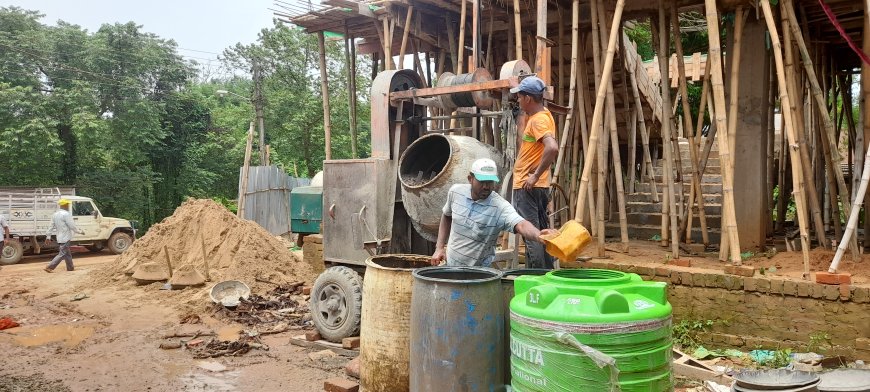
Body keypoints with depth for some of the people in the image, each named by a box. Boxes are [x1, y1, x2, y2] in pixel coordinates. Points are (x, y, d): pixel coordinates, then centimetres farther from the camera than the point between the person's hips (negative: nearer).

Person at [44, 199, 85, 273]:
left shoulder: (55, 215, 11)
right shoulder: (66, 214, -15)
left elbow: (51, 227, 13)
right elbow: (72, 226, -15)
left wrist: (48, 237, 15)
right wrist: (80, 231, -3)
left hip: (60, 238, 9)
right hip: (65, 238, -9)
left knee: (67, 254, 16)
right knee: (62, 254, -5)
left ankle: (70, 268, 22)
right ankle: (49, 267, -9)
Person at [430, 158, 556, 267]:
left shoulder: (500, 207, -23)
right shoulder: (456, 191, -9)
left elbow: (521, 225, -41)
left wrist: (538, 235, -62)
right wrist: (439, 247, 5)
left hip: (478, 270, -3)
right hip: (450, 265, 3)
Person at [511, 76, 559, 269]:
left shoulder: (538, 120, -17)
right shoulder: (542, 115, 13)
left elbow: (552, 148, -32)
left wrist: (536, 175, -26)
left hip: (527, 186, -10)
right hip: (539, 187, 10)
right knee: (542, 232, 14)